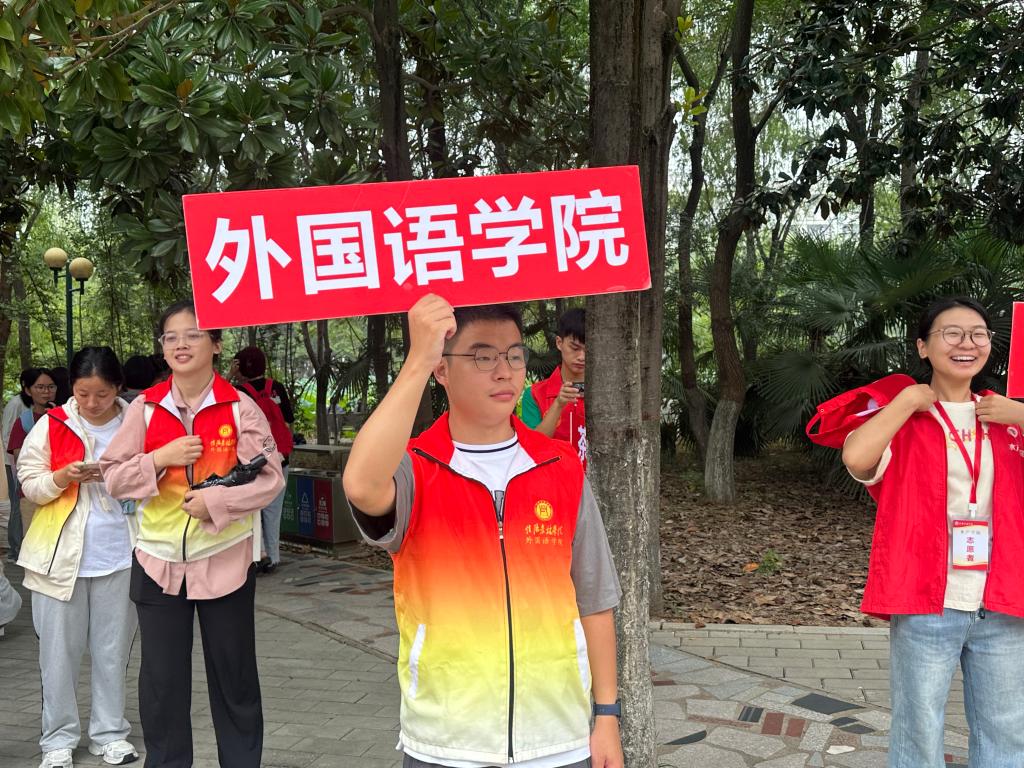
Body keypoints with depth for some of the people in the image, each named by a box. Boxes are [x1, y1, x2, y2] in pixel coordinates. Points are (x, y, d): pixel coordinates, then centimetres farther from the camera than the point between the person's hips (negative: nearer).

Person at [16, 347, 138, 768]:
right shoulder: (52, 425, -1)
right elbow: (30, 485, 2)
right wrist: (63, 477, -17)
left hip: (119, 556, 1)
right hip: (62, 555, 0)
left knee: (113, 649, 9)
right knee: (60, 650, 6)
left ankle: (110, 733, 22)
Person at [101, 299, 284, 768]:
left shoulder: (240, 408, -5)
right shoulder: (144, 408, 1)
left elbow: (269, 478, -7)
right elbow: (113, 478, 1)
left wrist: (216, 503, -18)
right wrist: (160, 459, -14)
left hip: (225, 559, -2)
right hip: (159, 559, 2)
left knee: (234, 676, 10)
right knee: (161, 680, 9)